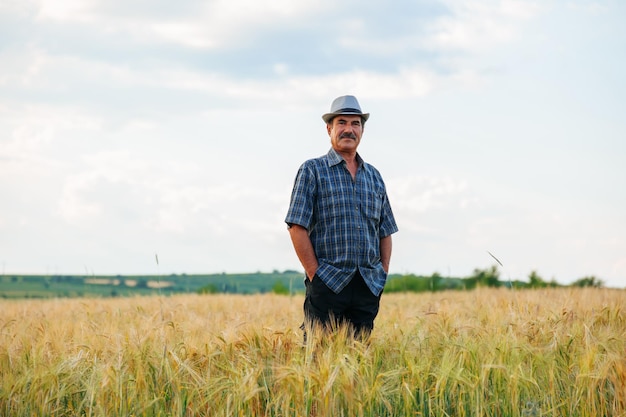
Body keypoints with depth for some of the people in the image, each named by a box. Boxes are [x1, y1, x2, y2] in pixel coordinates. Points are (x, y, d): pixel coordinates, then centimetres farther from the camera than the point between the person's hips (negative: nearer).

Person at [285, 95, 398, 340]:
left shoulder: (374, 176, 18)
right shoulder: (313, 171, 2)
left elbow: (385, 231, 20)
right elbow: (297, 227, -5)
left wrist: (383, 274, 8)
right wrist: (315, 275, -10)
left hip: (368, 286, 5)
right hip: (328, 284, -5)